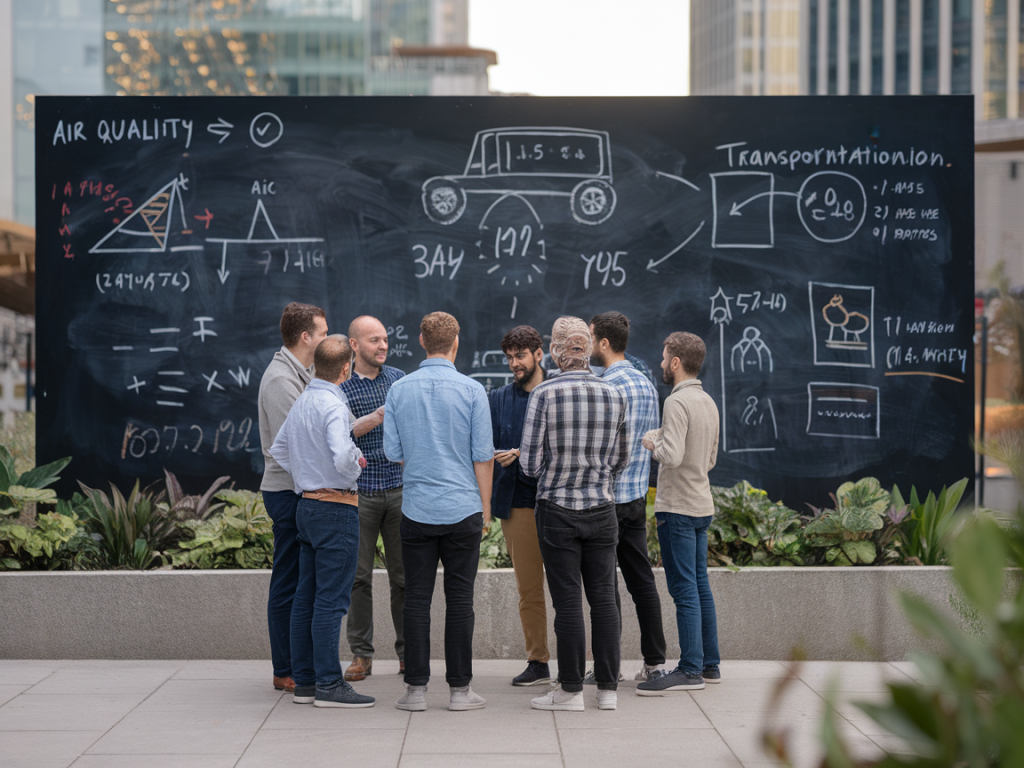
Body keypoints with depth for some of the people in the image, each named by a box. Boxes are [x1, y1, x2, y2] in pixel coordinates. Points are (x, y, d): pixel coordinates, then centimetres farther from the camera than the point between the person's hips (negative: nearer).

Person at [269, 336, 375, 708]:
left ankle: (304, 681, 15)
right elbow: (342, 456, -29)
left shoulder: (301, 402, 11)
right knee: (331, 598, -7)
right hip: (335, 506, -9)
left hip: (307, 505, 9)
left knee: (307, 595, 10)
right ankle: (329, 684, -6)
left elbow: (279, 450, 22)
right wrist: (355, 466, -9)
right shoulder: (333, 405, -16)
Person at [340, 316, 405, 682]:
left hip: (399, 488, 3)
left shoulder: (398, 378, 10)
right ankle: (361, 655, 8)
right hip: (359, 491, -2)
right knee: (358, 576, 0)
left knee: (404, 575, 4)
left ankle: (408, 653, 12)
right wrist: (371, 421, -18)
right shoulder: (339, 385, -1)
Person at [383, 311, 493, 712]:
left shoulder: (399, 389, 1)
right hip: (462, 509, -2)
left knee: (417, 597, 6)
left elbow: (392, 452, 4)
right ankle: (459, 688, 6)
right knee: (459, 597, 3)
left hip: (417, 509, 2)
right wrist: (485, 510, 6)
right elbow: (482, 456, -5)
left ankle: (416, 687, 6)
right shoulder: (471, 390, -6)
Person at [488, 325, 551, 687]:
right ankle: (537, 662, 12)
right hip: (518, 503, 2)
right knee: (528, 588, 5)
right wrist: (501, 457, -14)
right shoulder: (498, 399, 12)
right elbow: (486, 449, 9)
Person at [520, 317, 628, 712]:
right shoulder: (614, 395, 0)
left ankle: (571, 690, 8)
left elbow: (530, 463, -9)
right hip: (602, 508, 3)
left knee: (568, 601, 2)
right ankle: (608, 688, 13)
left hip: (558, 509, -3)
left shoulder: (545, 394, -12)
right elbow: (620, 460, 8)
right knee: (604, 598, 9)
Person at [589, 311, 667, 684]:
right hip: (637, 496, 8)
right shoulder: (646, 385, 12)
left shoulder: (606, 386, -15)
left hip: (606, 497, -8)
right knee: (641, 579, 10)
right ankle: (654, 661, 12)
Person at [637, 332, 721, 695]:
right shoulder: (708, 402, 13)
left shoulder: (677, 402, -15)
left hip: (677, 508, -9)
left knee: (684, 590, -8)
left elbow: (672, 456, -25)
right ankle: (709, 664, 18)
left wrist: (653, 445, -5)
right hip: (702, 505, 9)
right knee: (700, 586, 13)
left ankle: (690, 670, -7)